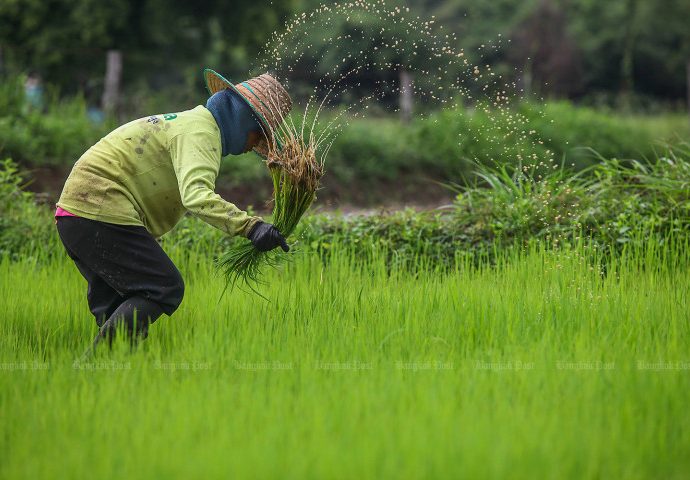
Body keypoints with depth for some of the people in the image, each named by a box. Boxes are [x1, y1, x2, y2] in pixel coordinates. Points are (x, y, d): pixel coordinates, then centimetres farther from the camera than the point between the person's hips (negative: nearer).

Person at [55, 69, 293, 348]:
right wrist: (249, 226, -38)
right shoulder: (200, 131, -11)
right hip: (101, 213, -11)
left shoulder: (184, 123, 24)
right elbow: (197, 196, -30)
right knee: (165, 289, -13)